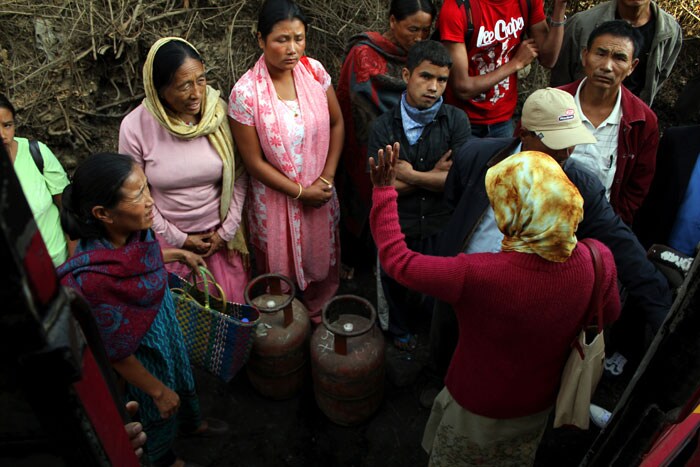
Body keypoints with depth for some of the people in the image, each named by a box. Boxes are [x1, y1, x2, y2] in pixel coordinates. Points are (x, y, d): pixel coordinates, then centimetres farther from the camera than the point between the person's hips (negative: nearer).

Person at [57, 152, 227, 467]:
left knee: (182, 374, 33)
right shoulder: (89, 279, -41)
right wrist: (157, 390, -15)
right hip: (140, 350, -6)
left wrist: (178, 254, 9)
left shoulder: (134, 228, -22)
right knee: (159, 411, 23)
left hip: (165, 317, 6)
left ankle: (192, 424, 67)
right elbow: (113, 351, -26)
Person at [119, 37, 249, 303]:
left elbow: (239, 175, -7)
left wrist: (227, 230, -7)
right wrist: (178, 239, -7)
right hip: (169, 238, 0)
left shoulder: (220, 112, -16)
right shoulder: (135, 127, -19)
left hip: (219, 234, 1)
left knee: (231, 302, 20)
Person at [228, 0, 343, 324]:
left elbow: (337, 123, 0)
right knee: (283, 265, 17)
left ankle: (320, 313, 52)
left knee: (321, 256, 23)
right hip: (277, 197, -4)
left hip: (320, 191, 4)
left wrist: (326, 178, -9)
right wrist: (301, 192, -13)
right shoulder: (245, 93, -21)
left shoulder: (314, 70, -10)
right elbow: (254, 162, -16)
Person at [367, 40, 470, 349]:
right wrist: (434, 175, -15)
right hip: (398, 229, 0)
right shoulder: (384, 127, -9)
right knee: (397, 286, 22)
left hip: (442, 228, 0)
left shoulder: (456, 121, -8)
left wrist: (410, 175, -17)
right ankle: (399, 328, 54)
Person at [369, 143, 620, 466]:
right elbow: (609, 314, -4)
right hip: (540, 404, 5)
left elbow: (396, 260, -28)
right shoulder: (598, 260, -26)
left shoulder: (477, 276, -43)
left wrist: (383, 190, -19)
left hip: (478, 409, -4)